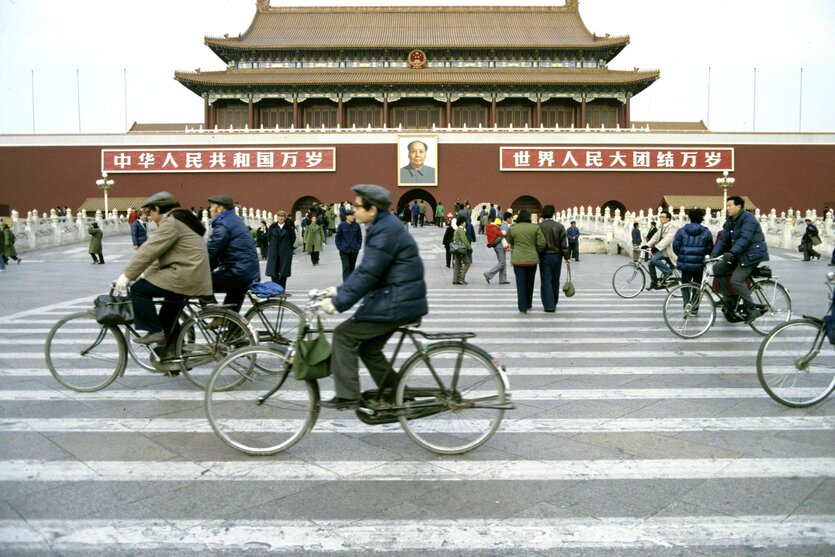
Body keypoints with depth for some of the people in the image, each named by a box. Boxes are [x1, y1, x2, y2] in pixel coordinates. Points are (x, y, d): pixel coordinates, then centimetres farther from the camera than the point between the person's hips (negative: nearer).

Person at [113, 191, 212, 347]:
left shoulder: (171, 222, -12)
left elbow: (149, 250, -17)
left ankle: (155, 331, -1)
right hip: (193, 276, 10)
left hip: (184, 276, -10)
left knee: (139, 290, -6)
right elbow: (160, 253, 22)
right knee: (167, 319, 22)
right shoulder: (179, 219, 21)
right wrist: (146, 273, 16)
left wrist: (127, 274, -14)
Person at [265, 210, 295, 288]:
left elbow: (293, 238, 6)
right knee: (273, 270, -2)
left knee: (283, 271, 0)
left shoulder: (289, 228, -1)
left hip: (285, 253, -2)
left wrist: (287, 247, 8)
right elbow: (268, 237, 17)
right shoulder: (272, 227, 6)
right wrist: (271, 246, 13)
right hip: (273, 252, 2)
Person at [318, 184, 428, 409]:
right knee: (368, 348, 17)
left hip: (396, 302, -10)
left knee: (344, 335, -6)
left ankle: (347, 396, 0)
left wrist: (338, 302, -21)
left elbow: (367, 274, -24)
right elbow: (365, 269, 18)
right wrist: (340, 290, 12)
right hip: (398, 299, 10)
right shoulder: (383, 226, 14)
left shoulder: (386, 231, -19)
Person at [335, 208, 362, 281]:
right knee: (346, 267, -8)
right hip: (344, 251, -2)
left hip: (354, 250, 3)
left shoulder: (356, 225, -3)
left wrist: (358, 246, 1)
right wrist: (339, 247, -4)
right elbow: (337, 237, 1)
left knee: (352, 267, 13)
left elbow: (359, 237, 7)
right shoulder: (341, 225, -7)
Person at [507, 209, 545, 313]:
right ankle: (528, 304, 29)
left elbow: (510, 242, 14)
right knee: (530, 283, 16)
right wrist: (536, 252, 11)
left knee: (520, 284, 2)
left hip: (517, 259, -1)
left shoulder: (512, 228, -1)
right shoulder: (535, 228, -3)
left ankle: (522, 307, -3)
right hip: (532, 259, 1)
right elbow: (541, 243, -6)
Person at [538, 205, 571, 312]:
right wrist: (567, 257, 3)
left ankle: (549, 305, -5)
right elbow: (564, 244, -3)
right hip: (556, 256, 2)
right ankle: (554, 303, 26)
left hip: (544, 256, -2)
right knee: (555, 280, 14)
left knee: (546, 281, 0)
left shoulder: (539, 226, -7)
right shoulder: (559, 226, -3)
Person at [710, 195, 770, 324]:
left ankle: (752, 310, -8)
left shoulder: (748, 218, -15)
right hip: (739, 255, 9)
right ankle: (730, 300, 5)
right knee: (717, 268, -3)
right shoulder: (730, 221, 11)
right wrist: (713, 255, -5)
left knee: (736, 280, -21)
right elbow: (723, 239, 6)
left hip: (752, 254, -9)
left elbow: (745, 238, -27)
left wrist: (732, 252, -39)